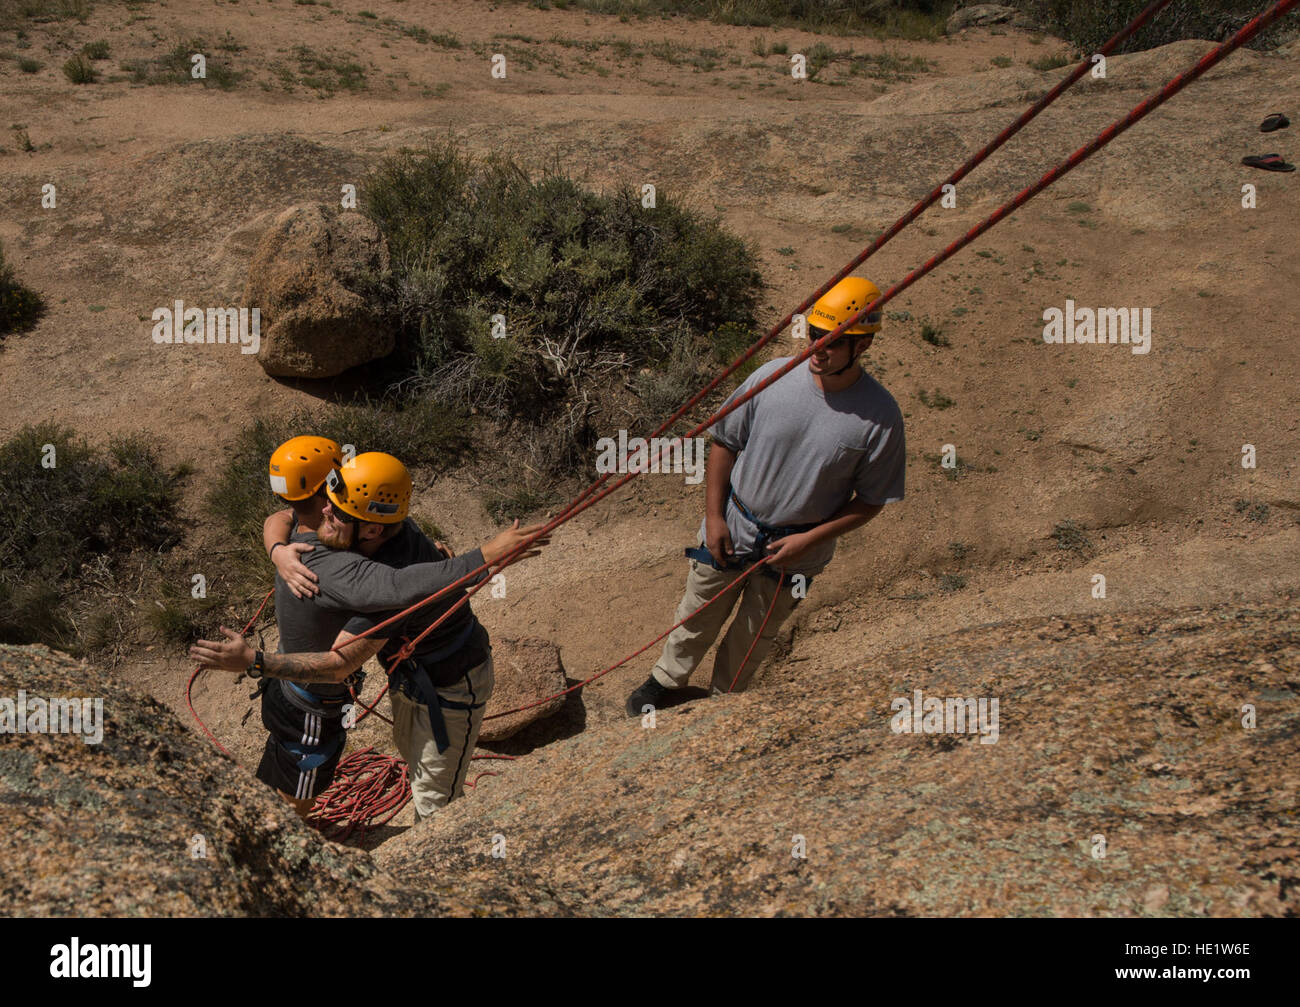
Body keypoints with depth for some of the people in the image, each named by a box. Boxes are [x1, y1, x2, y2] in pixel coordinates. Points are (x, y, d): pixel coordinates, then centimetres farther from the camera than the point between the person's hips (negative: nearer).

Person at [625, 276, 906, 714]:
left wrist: (809, 539, -17)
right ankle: (664, 681, 48)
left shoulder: (879, 416, -20)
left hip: (793, 550, -1)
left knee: (755, 635, 20)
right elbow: (725, 443, -3)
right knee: (698, 614, 21)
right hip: (731, 530, 1)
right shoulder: (772, 377, -17)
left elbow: (871, 500, -10)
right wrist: (714, 515, -6)